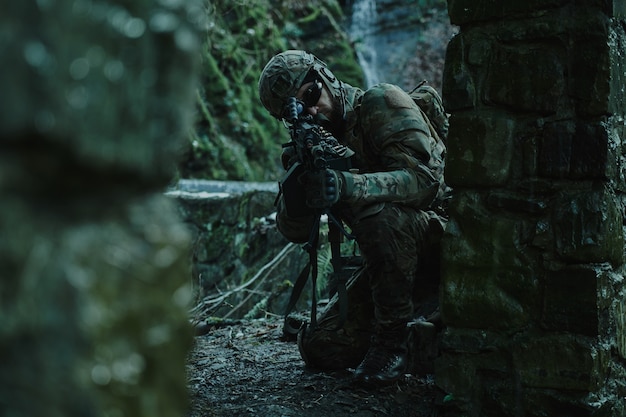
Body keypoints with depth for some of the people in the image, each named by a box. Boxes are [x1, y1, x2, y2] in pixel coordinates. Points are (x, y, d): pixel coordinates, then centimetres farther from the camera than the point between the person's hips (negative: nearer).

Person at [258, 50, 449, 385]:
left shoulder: (381, 103, -13)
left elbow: (423, 179, -27)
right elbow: (296, 231, -5)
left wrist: (347, 186, -40)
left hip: (440, 230, -6)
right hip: (395, 255, 7)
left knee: (379, 214, -37)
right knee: (319, 349, -2)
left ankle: (392, 342, -19)